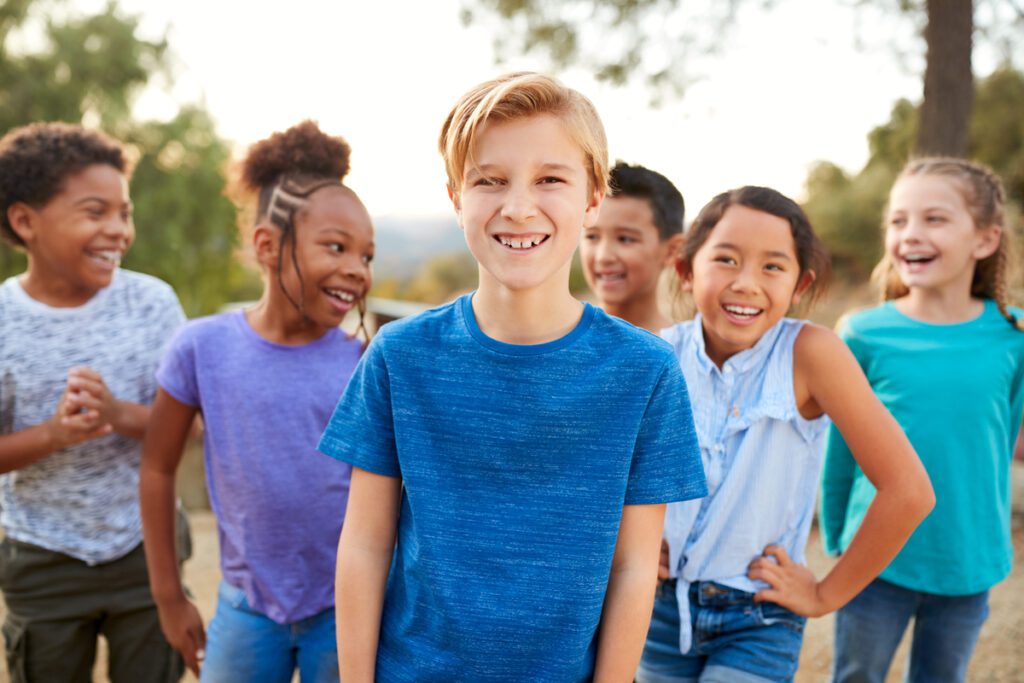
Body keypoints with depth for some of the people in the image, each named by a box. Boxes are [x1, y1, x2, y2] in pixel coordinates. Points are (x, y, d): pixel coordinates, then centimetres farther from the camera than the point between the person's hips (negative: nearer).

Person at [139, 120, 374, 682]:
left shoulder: (364, 365, -9)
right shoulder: (203, 347, -9)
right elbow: (158, 468, 2)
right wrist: (168, 595, 6)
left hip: (343, 609, 0)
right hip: (246, 605, 1)